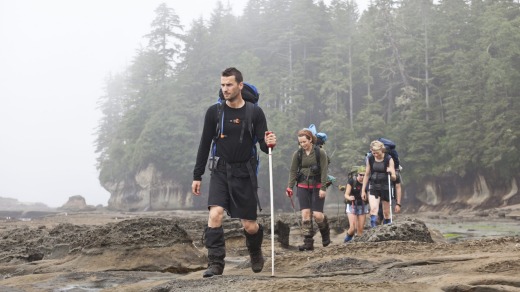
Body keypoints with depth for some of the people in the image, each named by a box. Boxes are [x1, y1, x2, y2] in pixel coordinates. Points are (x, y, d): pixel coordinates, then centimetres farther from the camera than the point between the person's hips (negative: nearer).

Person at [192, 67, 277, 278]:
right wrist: (197, 176, 5)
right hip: (220, 171, 1)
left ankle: (256, 253, 35)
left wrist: (269, 144, -26)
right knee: (215, 214, -20)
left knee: (249, 226, 3)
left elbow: (263, 145, -1)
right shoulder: (214, 112, 1)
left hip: (244, 173, -1)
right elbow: (205, 144, 6)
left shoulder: (255, 112, -3)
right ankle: (215, 264, -11)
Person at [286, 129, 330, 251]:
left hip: (317, 186, -3)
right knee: (305, 213, -6)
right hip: (303, 187, 3)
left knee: (317, 214, -7)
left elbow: (324, 171, -8)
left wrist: (323, 188, -14)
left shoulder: (320, 153, -5)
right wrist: (289, 187, -5)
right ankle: (308, 242, -3)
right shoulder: (297, 154, 3)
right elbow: (293, 171, 4)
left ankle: (325, 234, 24)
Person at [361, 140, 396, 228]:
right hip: (373, 187, 1)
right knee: (373, 209, -18)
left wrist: (390, 173, -27)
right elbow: (367, 175, 9)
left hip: (386, 187, -1)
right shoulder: (369, 159, -1)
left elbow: (394, 178, -4)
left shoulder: (389, 159, -7)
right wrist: (363, 190, 8)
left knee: (386, 213, 6)